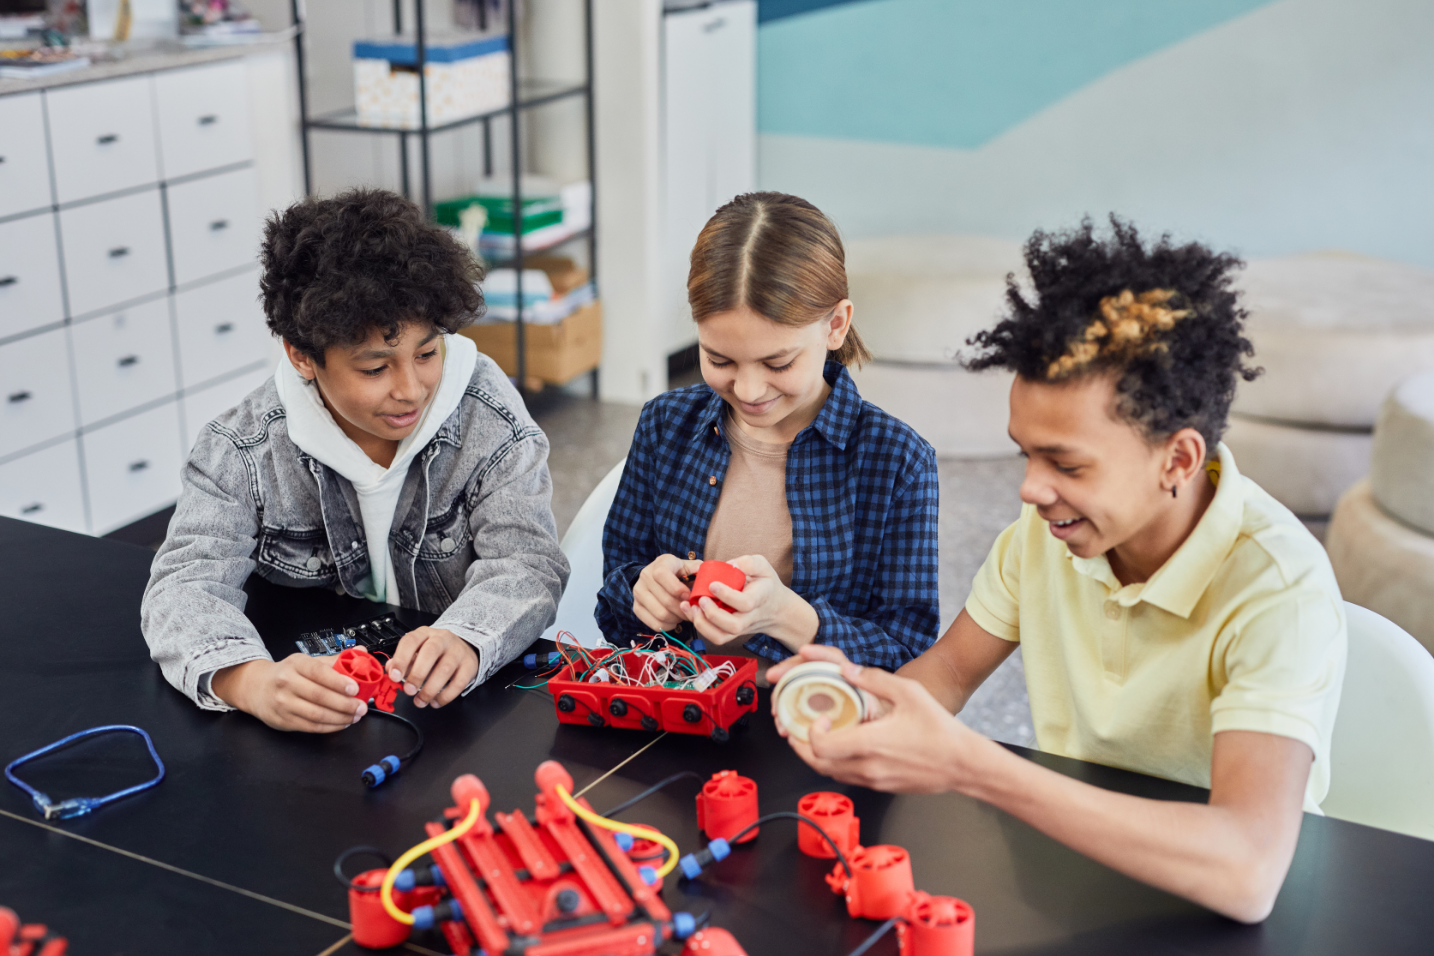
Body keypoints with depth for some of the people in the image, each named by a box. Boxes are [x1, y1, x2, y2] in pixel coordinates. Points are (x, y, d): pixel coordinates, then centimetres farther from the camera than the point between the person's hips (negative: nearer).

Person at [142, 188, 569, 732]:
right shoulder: (243, 450, -8)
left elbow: (525, 562, -13)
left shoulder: (486, 413, -7)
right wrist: (250, 681, -38)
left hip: (466, 711, -1)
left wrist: (465, 643, -37)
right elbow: (186, 584, -15)